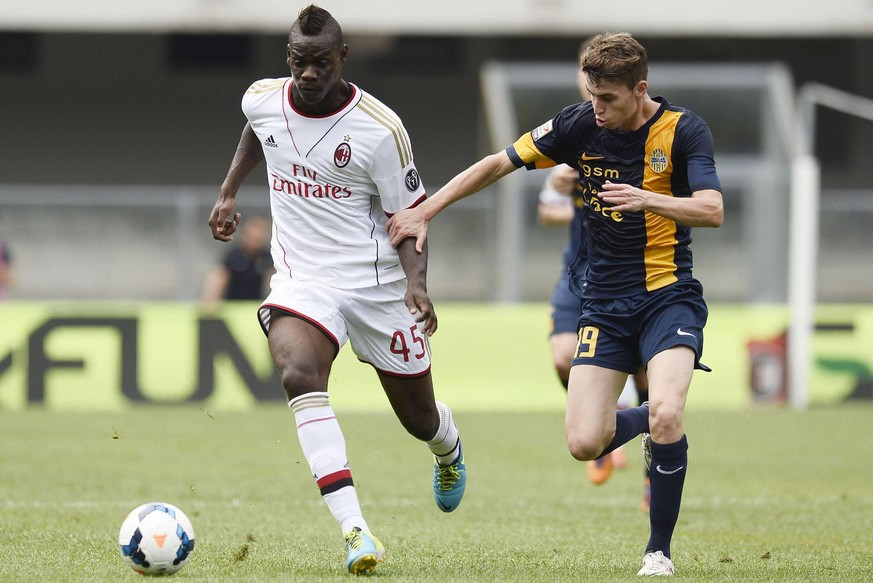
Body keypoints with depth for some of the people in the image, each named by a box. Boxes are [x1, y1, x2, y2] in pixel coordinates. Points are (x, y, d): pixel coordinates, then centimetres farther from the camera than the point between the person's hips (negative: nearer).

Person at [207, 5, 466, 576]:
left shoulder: (380, 129, -15)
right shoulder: (262, 100, -3)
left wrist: (416, 283, -23)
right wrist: (229, 192, 22)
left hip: (378, 285, -2)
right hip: (301, 279, 2)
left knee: (419, 418, 10)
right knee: (298, 373, -30)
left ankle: (448, 448, 53)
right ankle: (355, 529, -37)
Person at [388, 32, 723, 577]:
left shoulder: (684, 130, -11)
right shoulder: (581, 125, -2)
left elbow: (712, 209, -23)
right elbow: (497, 164, 5)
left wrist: (646, 199, -38)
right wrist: (423, 211, 0)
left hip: (668, 297, -4)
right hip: (604, 303, 4)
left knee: (665, 416, -28)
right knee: (584, 443, -10)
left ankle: (660, 551, -9)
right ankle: (652, 421, 26)